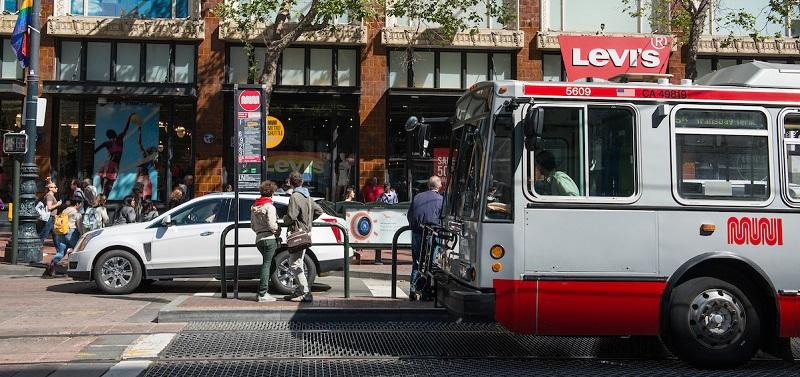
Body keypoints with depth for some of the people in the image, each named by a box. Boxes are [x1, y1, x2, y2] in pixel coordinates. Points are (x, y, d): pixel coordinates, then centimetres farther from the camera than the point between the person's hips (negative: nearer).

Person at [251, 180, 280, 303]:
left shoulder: (254, 207, 13)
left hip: (259, 239, 8)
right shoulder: (269, 206, -12)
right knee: (267, 264, -5)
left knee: (266, 264, 17)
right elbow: (272, 225, -19)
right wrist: (277, 231, -1)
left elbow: (252, 226, 17)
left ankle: (263, 292, 16)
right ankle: (262, 294, -6)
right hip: (269, 239, -8)